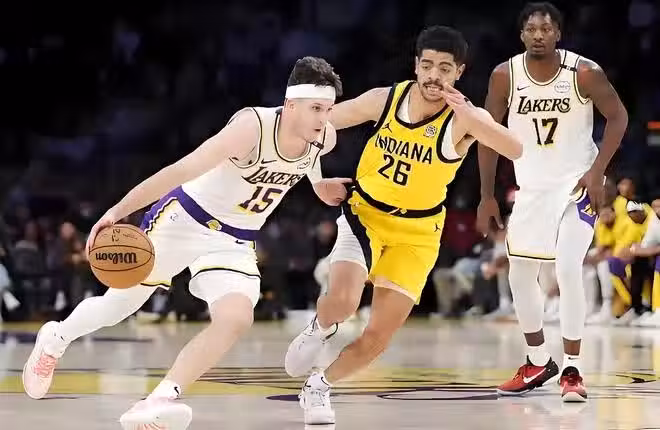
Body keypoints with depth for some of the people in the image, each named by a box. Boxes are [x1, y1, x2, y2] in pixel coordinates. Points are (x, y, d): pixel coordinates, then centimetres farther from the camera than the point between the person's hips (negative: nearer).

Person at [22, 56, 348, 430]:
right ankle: (56, 339, 44)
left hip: (235, 242, 5)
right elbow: (182, 170, -35)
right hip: (184, 220, -4)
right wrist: (116, 212, -40)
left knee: (236, 320, -24)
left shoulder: (324, 138, -11)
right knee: (118, 306, 11)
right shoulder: (253, 127, -31)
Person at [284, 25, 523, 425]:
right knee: (342, 301, -25)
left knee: (378, 337, -1)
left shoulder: (465, 117, -19)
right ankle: (320, 329, 10)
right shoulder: (384, 100, -13)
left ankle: (319, 387, 23)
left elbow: (516, 150, -38)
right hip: (365, 214, 0)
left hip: (417, 235, 0)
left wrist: (471, 117, -51)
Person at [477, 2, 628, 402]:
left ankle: (572, 370, -8)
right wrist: (487, 196, 1)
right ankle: (538, 363, 26)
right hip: (532, 186, 4)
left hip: (578, 182, -4)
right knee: (520, 274, 8)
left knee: (568, 268, -17)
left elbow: (618, 117, -6)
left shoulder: (585, 73, -17)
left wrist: (597, 171, -15)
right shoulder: (505, 76, -9)